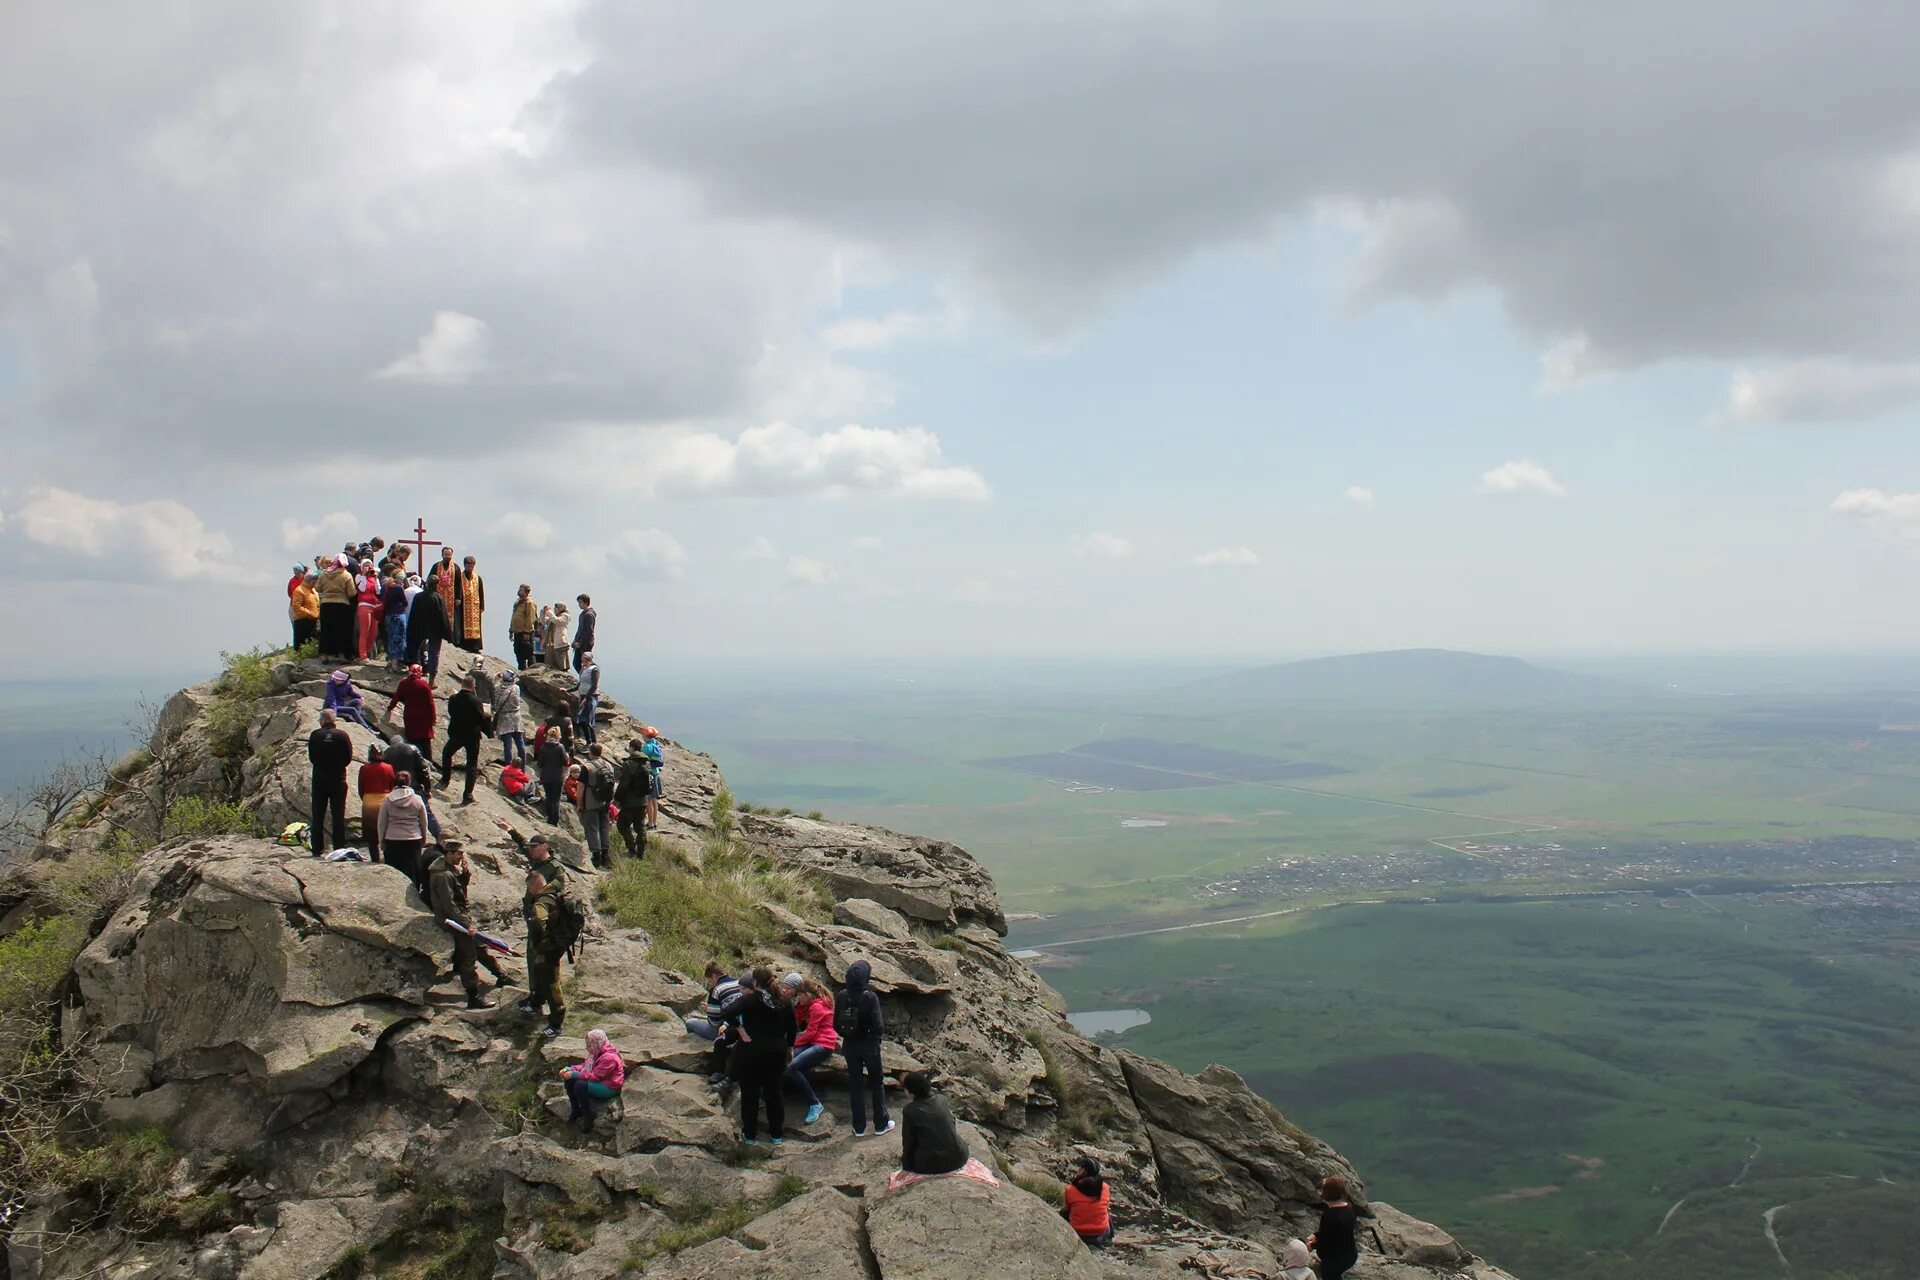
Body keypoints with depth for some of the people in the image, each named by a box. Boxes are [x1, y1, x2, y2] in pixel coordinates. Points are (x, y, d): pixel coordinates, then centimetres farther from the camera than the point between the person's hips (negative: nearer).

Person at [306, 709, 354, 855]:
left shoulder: (315, 735, -5)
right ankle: (339, 847, 1)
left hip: (319, 779, 1)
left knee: (318, 815, 8)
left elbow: (311, 757, 1)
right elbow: (349, 757, -2)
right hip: (338, 779, -1)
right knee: (338, 815, 4)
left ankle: (317, 849, 8)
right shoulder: (342, 735, -6)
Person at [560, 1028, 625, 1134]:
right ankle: (576, 1111, 9)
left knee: (580, 1085, -29)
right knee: (569, 1079, -1)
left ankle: (588, 1119, -16)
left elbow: (595, 1076, -29)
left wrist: (574, 1074, -26)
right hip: (599, 1081, 10)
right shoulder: (596, 1052, 3)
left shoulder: (609, 1057, -27)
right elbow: (584, 1066, 9)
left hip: (609, 1088, -10)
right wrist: (569, 1069, -8)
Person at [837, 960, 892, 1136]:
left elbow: (836, 1024, -1)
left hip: (850, 1047, 3)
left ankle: (859, 1127, 19)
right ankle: (881, 1124, 22)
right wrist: (884, 1026, 1)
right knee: (877, 1084, 15)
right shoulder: (870, 997, -21)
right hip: (869, 1047, -3)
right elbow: (878, 1026, -20)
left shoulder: (841, 997, -9)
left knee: (855, 1085, 14)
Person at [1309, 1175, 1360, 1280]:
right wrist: (1315, 1235, 6)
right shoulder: (1349, 1208, -3)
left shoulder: (1329, 1215, -27)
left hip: (1336, 1260, -7)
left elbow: (1323, 1243, -18)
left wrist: (1312, 1245, 0)